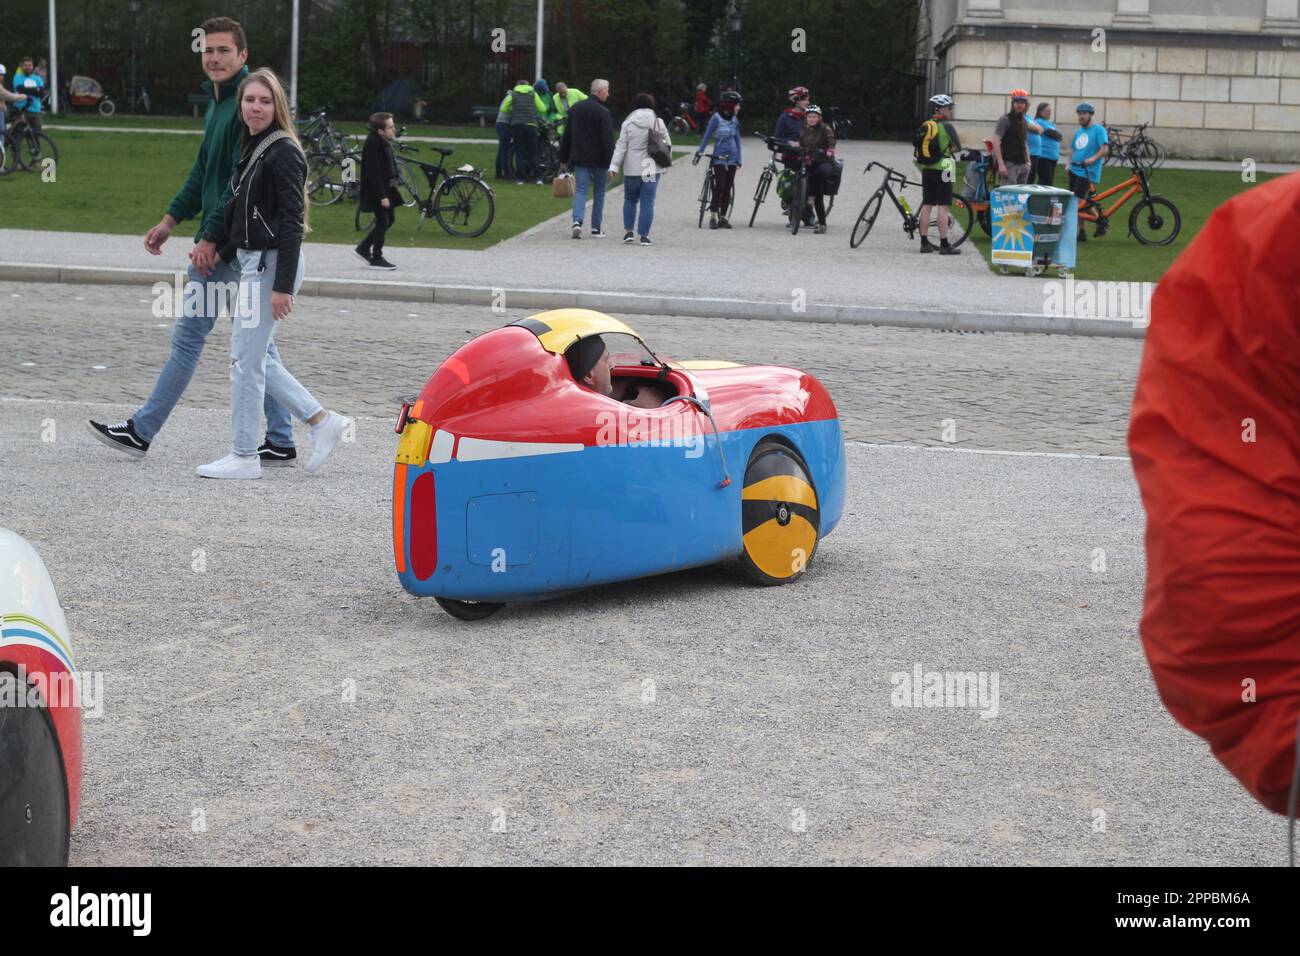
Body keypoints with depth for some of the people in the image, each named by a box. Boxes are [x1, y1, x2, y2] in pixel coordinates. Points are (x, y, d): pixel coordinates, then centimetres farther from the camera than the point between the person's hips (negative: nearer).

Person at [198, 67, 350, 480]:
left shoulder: (283, 152, -14)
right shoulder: (252, 149, 14)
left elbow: (292, 222, -18)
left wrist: (283, 286, -21)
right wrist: (221, 254, 19)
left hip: (272, 264, -10)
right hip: (251, 262, 10)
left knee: (246, 360, -3)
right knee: (257, 357, 13)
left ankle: (244, 457, 6)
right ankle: (322, 421, 21)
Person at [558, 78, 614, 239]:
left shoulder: (575, 108, 8)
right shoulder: (602, 112, -13)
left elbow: (566, 135, 13)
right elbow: (608, 140, -16)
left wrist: (564, 158, 19)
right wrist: (611, 161, -12)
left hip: (579, 158, 4)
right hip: (598, 159, -4)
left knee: (580, 190, 3)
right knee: (599, 193, 9)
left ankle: (577, 221, -20)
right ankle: (596, 229, 12)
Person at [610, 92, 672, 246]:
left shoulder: (628, 123, -2)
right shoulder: (657, 123, 1)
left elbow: (621, 147, -5)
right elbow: (667, 145, 6)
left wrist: (614, 166, -3)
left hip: (632, 169, 0)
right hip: (652, 169, 0)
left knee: (630, 199, 16)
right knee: (647, 202, 2)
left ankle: (628, 232, 11)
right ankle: (644, 235, -1)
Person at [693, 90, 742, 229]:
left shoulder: (734, 119, 8)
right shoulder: (716, 118, -8)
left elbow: (737, 139, 13)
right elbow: (706, 136, -4)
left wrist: (739, 159, 8)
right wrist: (699, 153, -8)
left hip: (732, 159, 5)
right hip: (719, 158, -5)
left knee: (728, 189, 4)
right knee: (719, 187, -12)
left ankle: (722, 217, 11)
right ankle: (713, 217, -5)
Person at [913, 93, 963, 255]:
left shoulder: (924, 127, 10)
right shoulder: (946, 126, -10)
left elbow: (919, 150, 15)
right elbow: (958, 147, -7)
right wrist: (948, 150, 10)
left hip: (926, 170, 7)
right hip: (942, 170, -6)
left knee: (926, 205, 9)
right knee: (942, 207, -6)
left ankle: (924, 243, 10)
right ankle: (944, 245, -7)